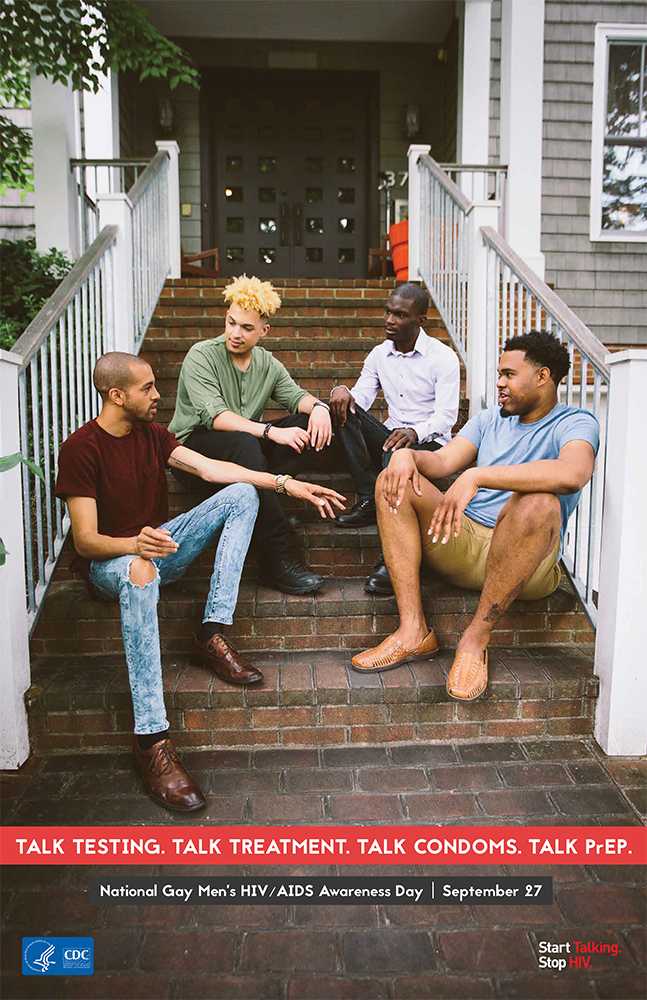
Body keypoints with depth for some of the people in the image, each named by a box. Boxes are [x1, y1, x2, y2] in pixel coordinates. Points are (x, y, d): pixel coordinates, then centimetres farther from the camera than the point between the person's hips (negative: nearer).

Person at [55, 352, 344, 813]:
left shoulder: (151, 433, 5)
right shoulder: (81, 449, -16)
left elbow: (209, 468, -4)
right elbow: (85, 540, -20)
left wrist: (286, 484, -13)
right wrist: (136, 544, -41)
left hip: (158, 545, 7)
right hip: (110, 561, -6)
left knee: (243, 495, -10)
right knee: (141, 572, -44)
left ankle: (213, 633, -21)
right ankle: (152, 740, -46)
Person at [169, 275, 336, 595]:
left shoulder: (267, 362, 11)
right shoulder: (201, 356, -10)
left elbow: (295, 395, 7)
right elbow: (215, 416, -23)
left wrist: (318, 406, -19)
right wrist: (271, 431, -33)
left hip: (248, 445, 6)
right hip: (194, 445, -6)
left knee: (313, 425, -11)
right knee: (243, 443, -40)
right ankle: (278, 561, -40)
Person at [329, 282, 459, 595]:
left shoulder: (442, 357, -5)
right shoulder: (379, 355, 11)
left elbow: (446, 416, -14)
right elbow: (360, 399, 3)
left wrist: (414, 432, -35)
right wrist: (343, 391, -23)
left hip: (428, 442, -5)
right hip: (391, 435, 6)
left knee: (397, 454, -40)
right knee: (343, 408, -18)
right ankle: (369, 499, -26)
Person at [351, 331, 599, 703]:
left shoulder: (576, 423, -4)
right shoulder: (489, 419, 19)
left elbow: (573, 474, -28)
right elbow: (442, 462, 8)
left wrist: (476, 477, -35)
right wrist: (407, 454, -16)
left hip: (526, 561, -6)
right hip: (463, 541, 6)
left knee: (537, 503, -37)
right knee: (395, 482, -9)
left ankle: (476, 640, -23)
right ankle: (414, 631, -19)